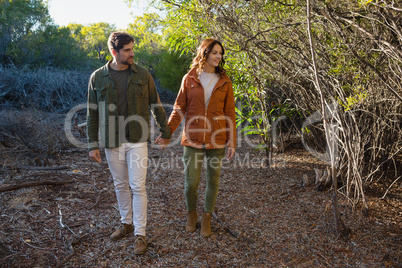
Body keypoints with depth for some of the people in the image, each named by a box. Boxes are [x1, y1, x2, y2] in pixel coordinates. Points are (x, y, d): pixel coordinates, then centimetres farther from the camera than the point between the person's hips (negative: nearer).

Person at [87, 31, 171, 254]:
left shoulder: (142, 75, -1)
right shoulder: (98, 77, 0)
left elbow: (156, 105, 6)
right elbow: (92, 113, 3)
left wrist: (165, 131, 9)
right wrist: (92, 145, 1)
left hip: (137, 140, -1)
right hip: (112, 142, 2)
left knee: (137, 187, -2)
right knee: (120, 185, 14)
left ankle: (140, 234, 9)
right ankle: (127, 223, 34)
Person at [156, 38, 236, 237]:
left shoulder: (224, 82, 4)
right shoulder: (189, 79, 2)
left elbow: (230, 113, 5)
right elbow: (179, 108, 4)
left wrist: (232, 142, 0)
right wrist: (168, 132, -7)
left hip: (217, 139, 1)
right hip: (193, 138, -1)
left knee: (213, 181, 9)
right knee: (191, 182, 3)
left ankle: (206, 218, 30)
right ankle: (191, 213, 31)